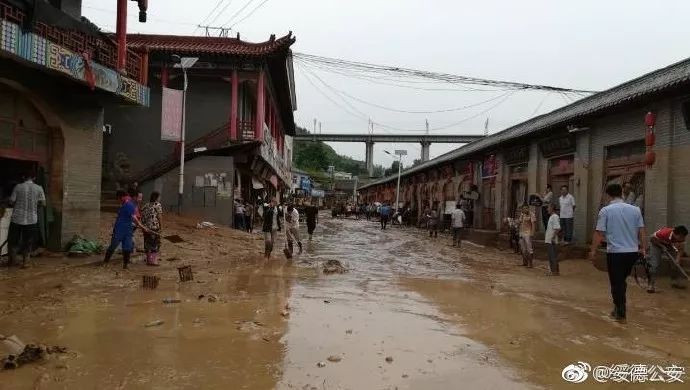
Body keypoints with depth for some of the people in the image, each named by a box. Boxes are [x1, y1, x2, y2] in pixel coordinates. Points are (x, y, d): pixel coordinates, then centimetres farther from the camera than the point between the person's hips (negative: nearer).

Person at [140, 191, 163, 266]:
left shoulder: (146, 205, 11)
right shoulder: (158, 205, -8)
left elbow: (142, 216, 9)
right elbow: (159, 217, -12)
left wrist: (144, 225, 15)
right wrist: (161, 226, -5)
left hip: (146, 227, 6)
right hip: (154, 227, -6)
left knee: (148, 243, 14)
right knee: (155, 243, 3)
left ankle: (148, 260, 22)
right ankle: (153, 260, 3)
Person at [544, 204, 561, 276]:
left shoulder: (555, 217, -15)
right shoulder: (551, 217, 16)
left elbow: (557, 228, -22)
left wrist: (553, 237, -24)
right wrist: (546, 234, 23)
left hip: (552, 241, -10)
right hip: (548, 240, 10)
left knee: (553, 256, -5)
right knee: (551, 256, 13)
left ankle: (555, 271, -1)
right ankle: (552, 270, 19)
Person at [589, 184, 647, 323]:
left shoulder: (605, 211, -8)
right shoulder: (635, 210, 4)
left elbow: (599, 233, -10)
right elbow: (642, 231, 5)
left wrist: (593, 250, -2)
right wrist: (643, 248, 16)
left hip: (615, 252, -4)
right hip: (633, 252, 5)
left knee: (617, 283, 5)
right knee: (622, 280, 20)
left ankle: (620, 314, 9)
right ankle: (618, 308, 27)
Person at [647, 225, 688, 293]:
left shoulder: (681, 237, -25)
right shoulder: (664, 233, -40)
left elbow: (680, 249, -21)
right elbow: (652, 239, -25)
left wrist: (678, 258, -37)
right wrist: (662, 246, -31)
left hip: (669, 245, 5)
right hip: (656, 243, -5)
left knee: (676, 262, 0)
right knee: (655, 264, -15)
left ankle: (674, 282, 20)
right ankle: (651, 286, -16)